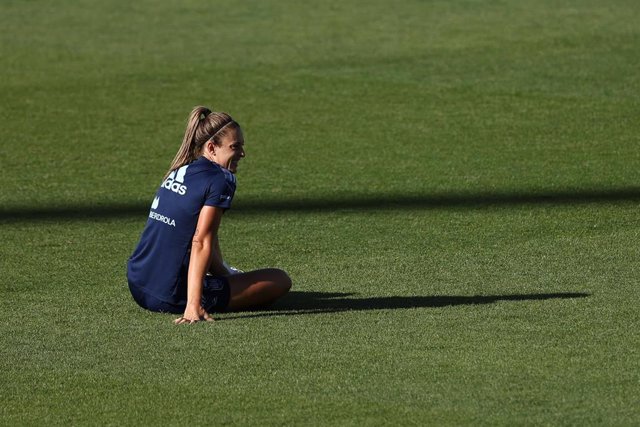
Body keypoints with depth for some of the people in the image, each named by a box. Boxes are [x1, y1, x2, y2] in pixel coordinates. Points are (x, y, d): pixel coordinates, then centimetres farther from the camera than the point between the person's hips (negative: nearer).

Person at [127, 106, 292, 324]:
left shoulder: (178, 173, 11)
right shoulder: (220, 180, -14)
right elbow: (201, 243, -24)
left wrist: (225, 272, 31)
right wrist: (194, 305, -29)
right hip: (171, 296, -9)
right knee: (280, 280, 1)